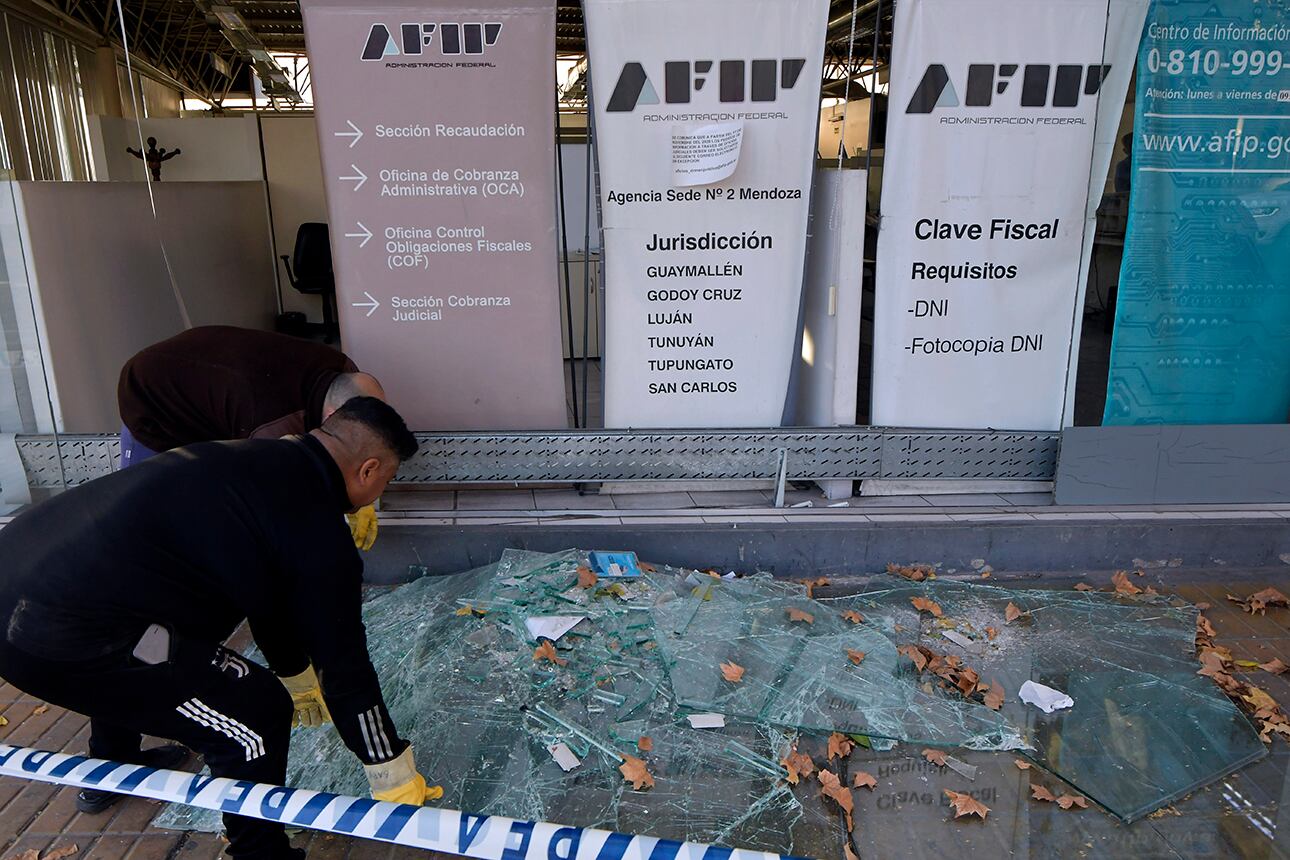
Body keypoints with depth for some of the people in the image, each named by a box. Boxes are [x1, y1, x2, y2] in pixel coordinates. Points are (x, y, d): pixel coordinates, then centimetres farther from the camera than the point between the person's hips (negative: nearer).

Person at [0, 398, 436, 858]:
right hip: (62, 637, -10)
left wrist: (298, 680, 43)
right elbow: (343, 661, -5)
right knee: (258, 716, -2)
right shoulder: (318, 529, -11)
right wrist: (395, 778, 10)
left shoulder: (257, 458, 15)